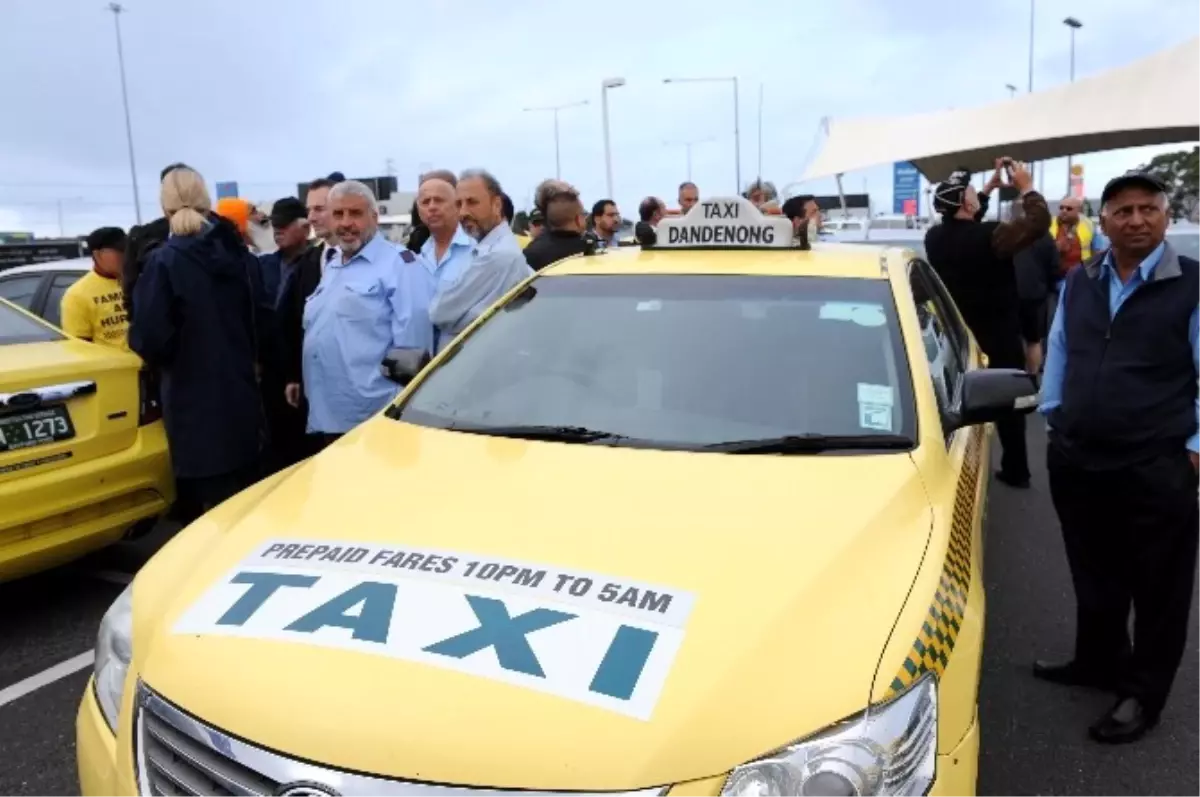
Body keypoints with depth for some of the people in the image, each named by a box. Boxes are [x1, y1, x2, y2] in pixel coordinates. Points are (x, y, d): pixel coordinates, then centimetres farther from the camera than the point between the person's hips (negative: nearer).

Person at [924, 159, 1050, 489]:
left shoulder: (935, 237, -3)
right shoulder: (988, 236, -23)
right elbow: (1038, 222, -21)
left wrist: (989, 188, 17)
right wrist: (1026, 188, -6)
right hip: (999, 337, -5)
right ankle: (1015, 471, 12)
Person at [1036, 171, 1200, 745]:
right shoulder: (1078, 283, 9)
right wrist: (1054, 417, 12)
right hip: (1076, 462, 5)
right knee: (1093, 577, 20)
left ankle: (1142, 694, 25)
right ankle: (1097, 660, 41)